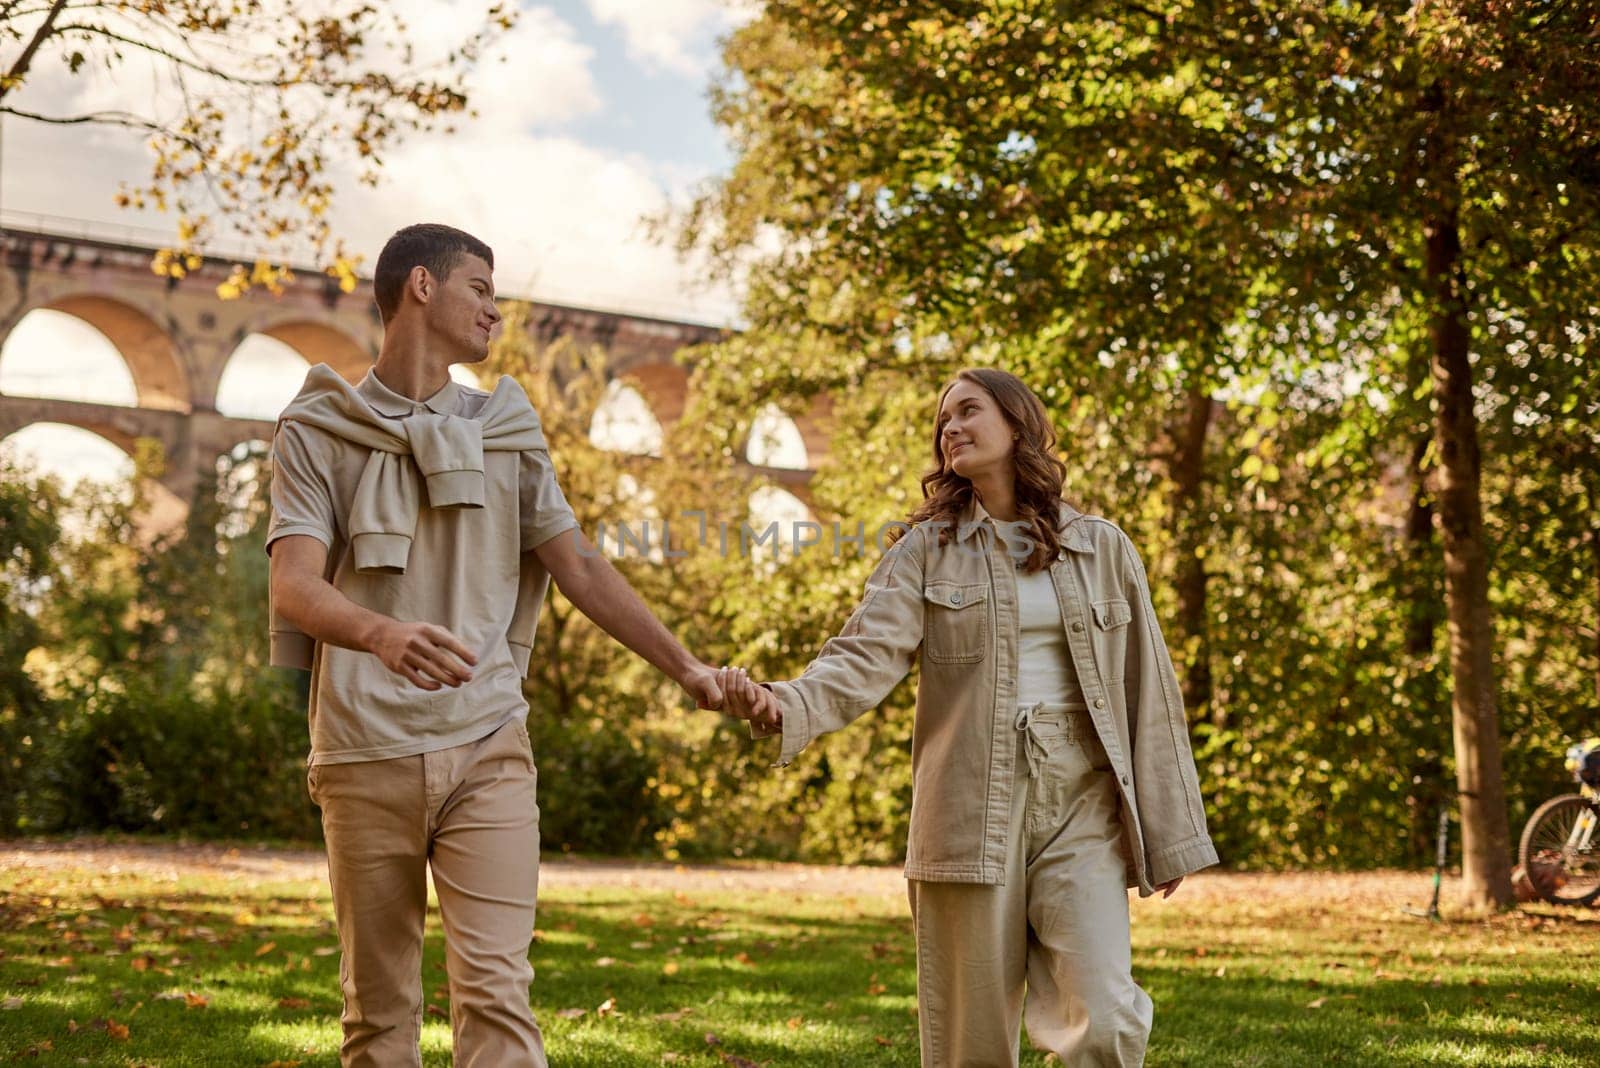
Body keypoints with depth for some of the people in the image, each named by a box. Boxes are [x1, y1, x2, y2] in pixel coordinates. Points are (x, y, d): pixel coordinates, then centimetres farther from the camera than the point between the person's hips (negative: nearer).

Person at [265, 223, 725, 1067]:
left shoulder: (505, 432, 14)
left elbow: (580, 566, 17)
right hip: (366, 753, -1)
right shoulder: (317, 432, 3)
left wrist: (683, 665, 12)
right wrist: (381, 632, -33)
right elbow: (294, 586, -11)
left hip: (486, 750, 2)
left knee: (496, 991, -9)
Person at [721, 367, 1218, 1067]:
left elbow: (1146, 692, 9)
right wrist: (785, 706, -29)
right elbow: (867, 657, -8)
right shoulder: (927, 551, 6)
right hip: (971, 807, 0)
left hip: (1081, 806, 0)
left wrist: (1169, 836, 7)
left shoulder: (1102, 549, 9)